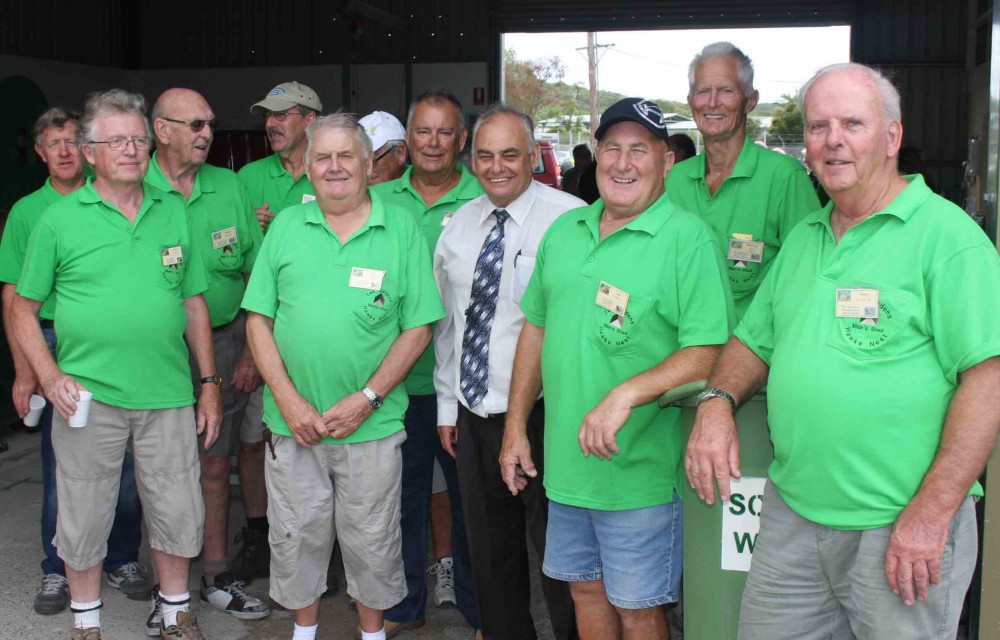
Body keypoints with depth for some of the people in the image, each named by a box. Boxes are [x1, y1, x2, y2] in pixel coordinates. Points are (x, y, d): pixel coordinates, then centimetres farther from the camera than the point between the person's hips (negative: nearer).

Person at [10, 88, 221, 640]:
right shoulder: (59, 219, -1)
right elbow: (23, 308, 3)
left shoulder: (173, 213, 7)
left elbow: (193, 303, 11)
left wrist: (209, 384, 8)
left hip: (167, 395, 2)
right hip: (88, 396, -2)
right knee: (84, 517, 9)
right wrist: (49, 376, -10)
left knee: (176, 513, 11)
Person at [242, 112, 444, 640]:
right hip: (294, 421, 2)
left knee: (372, 541, 10)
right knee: (296, 536, 13)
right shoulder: (286, 227, 4)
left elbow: (418, 328, -4)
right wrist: (288, 399, -8)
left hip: (372, 424, -2)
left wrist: (367, 399, -12)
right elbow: (259, 319, 3)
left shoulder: (402, 230, -2)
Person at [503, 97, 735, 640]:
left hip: (639, 470, -6)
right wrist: (516, 426, 13)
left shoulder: (688, 239, -12)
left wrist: (626, 395, -30)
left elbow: (710, 351, -19)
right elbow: (536, 327, 15)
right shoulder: (564, 231, 9)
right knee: (586, 592, 20)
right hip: (565, 461, 6)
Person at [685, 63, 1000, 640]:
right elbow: (754, 341, 21)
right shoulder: (803, 239, 13)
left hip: (903, 529, -6)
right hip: (791, 516, 6)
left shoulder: (946, 234, -10)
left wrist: (932, 511, -20)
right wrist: (717, 403, 0)